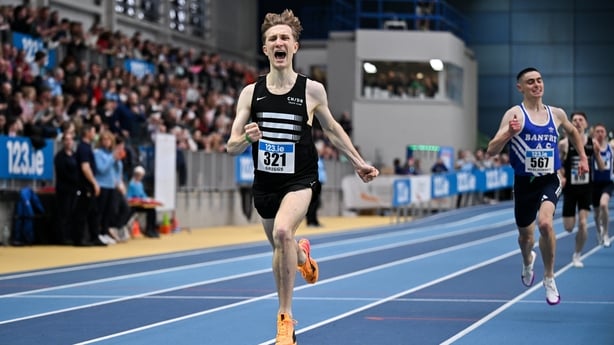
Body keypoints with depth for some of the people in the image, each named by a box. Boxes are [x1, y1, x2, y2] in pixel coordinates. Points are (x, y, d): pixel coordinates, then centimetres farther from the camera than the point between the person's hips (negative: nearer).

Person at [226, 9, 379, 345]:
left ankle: (285, 317, -20)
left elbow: (331, 128, 12)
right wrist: (247, 138, -26)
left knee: (282, 232, -32)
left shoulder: (312, 90, -6)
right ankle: (302, 253, 62)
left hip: (299, 180, -3)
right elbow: (231, 146, -3)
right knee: (280, 249, 21)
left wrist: (359, 162, 17)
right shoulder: (250, 93, -3)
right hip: (264, 182, 4)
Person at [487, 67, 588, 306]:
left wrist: (583, 157, 20)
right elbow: (491, 151, -18)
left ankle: (549, 278, -8)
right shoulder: (515, 114, -9)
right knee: (525, 235, 16)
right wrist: (509, 133, -34)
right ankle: (527, 262, 54)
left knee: (545, 222, -27)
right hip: (524, 182, 0)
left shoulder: (556, 114, 3)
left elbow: (572, 132, 27)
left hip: (550, 180, 1)